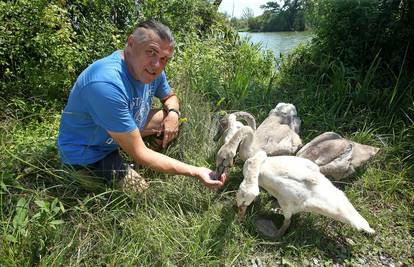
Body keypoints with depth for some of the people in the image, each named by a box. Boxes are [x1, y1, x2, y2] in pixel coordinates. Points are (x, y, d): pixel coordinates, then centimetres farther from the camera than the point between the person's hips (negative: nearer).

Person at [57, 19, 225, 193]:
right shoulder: (107, 84, -37)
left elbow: (170, 97, 10)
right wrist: (196, 172, -35)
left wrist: (173, 113, -14)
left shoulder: (152, 70, -12)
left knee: (176, 119, 2)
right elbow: (139, 154, -34)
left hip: (124, 132, 8)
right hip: (87, 156, -7)